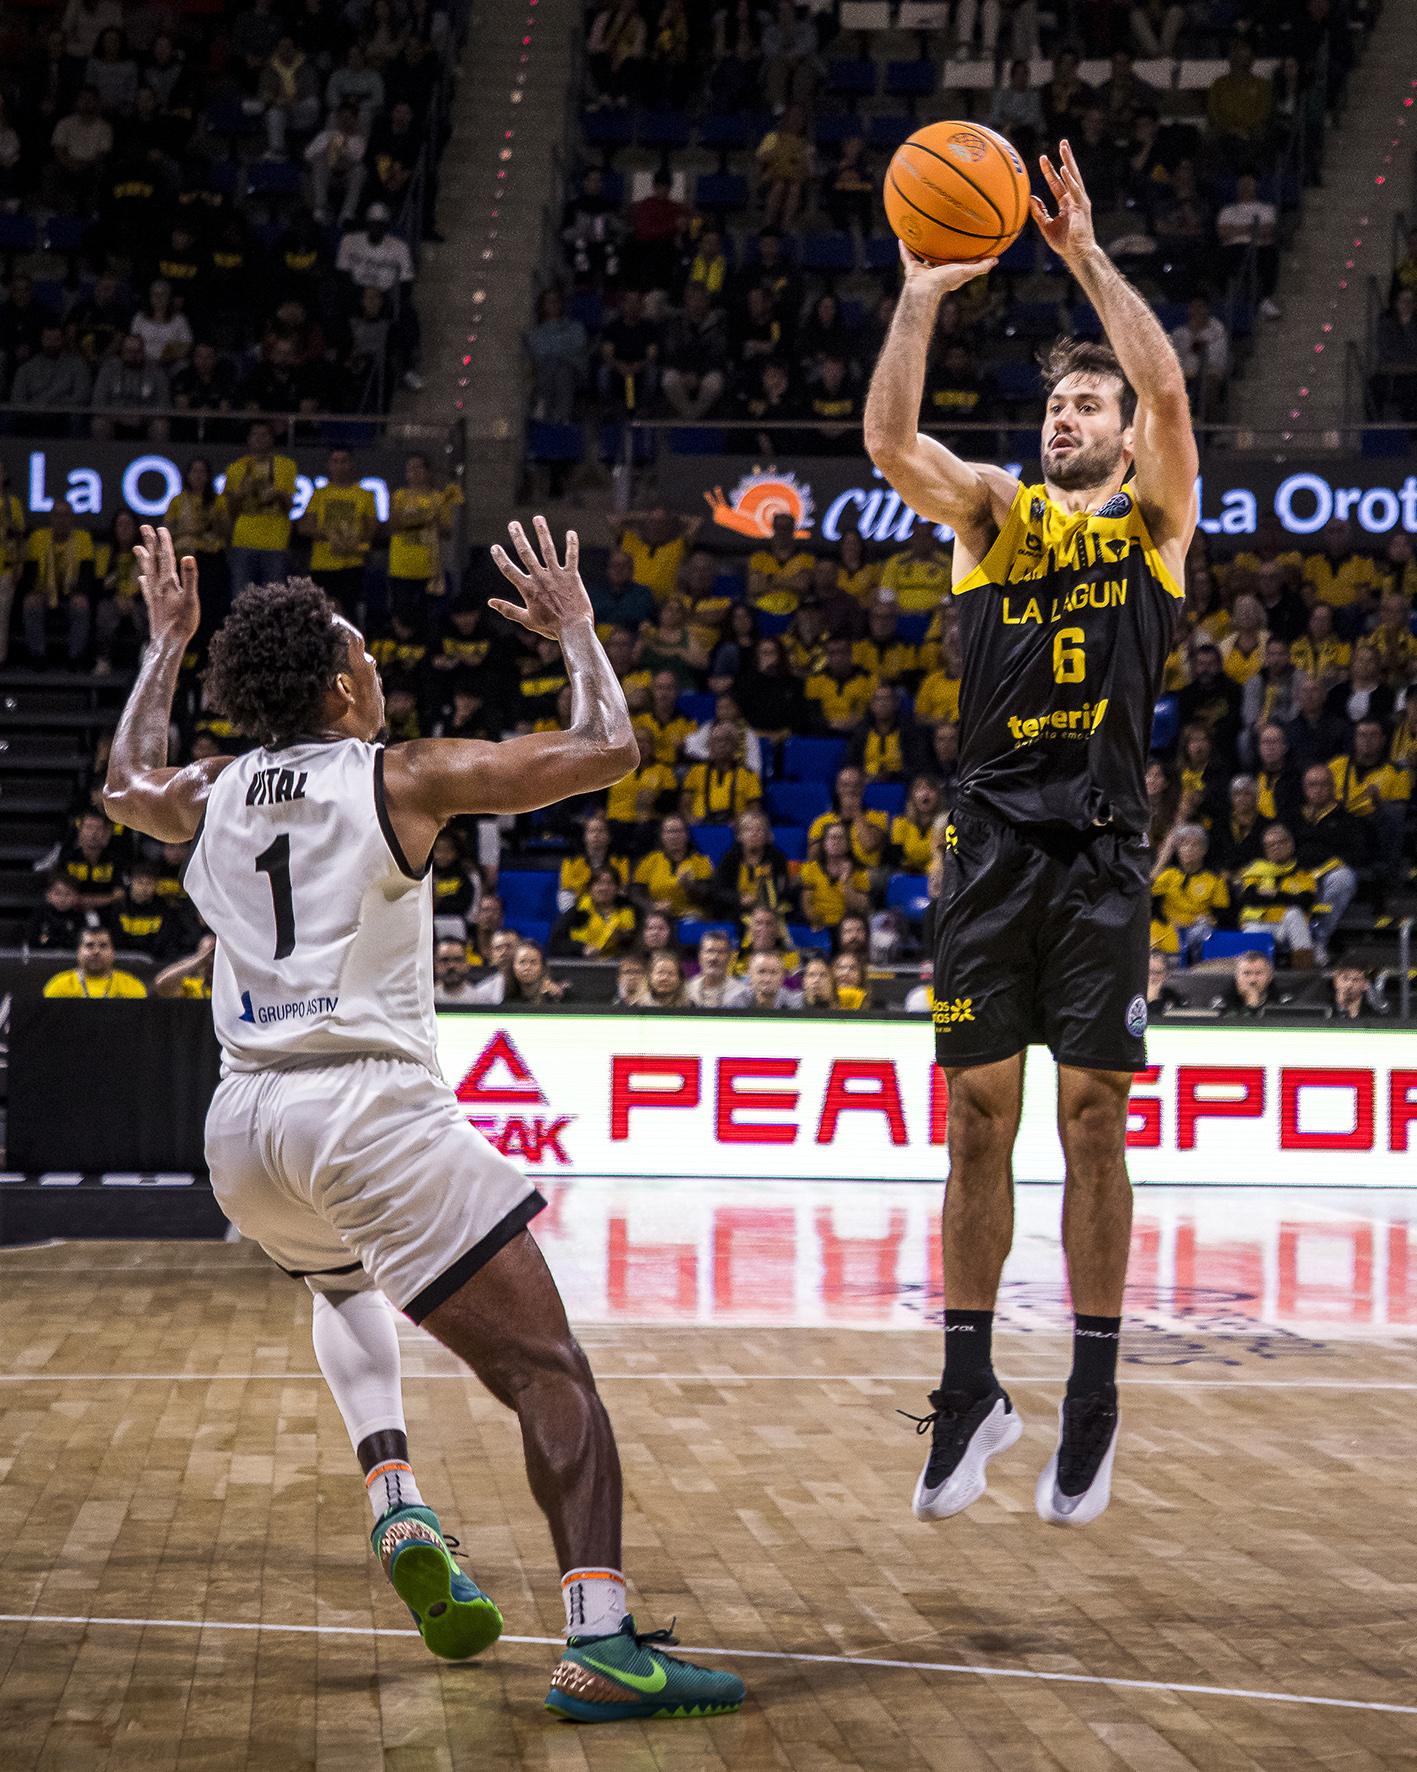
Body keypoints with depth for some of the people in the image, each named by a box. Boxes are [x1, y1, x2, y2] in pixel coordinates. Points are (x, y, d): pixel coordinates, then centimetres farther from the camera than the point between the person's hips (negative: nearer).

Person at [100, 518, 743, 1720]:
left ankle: (397, 1502, 16)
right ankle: (601, 1644, -19)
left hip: (244, 1126, 6)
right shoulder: (404, 779, 0)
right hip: (369, 1105, -6)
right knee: (548, 1371, -3)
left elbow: (125, 784, 40)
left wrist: (166, 646, 47)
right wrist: (576, 630, 17)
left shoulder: (210, 796, 14)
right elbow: (607, 750, 1)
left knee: (345, 1279, 38)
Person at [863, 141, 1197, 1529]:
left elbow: (1168, 390, -11)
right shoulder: (996, 513, 12)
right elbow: (888, 439, -6)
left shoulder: (1156, 516, 8)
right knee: (978, 1121, 4)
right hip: (992, 847, 2)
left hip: (1101, 854, -2)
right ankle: (969, 1390, 14)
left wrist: (1089, 260, -16)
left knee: (1092, 1125, 0)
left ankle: (1092, 1407, 9)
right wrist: (921, 295, -15)